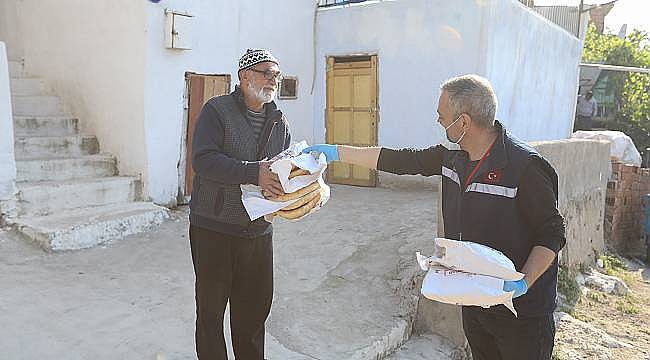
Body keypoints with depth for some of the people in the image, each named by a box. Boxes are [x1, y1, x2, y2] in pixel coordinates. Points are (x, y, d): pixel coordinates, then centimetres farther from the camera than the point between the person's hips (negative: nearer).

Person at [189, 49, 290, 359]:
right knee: (211, 307, 10)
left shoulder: (278, 121, 11)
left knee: (256, 306, 17)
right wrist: (254, 174, -31)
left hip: (259, 230, 5)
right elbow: (203, 159, -21)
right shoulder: (217, 110, -8)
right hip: (213, 229, -5)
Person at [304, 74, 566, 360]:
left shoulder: (525, 166, -22)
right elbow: (399, 160, 4)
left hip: (521, 308, -6)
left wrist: (524, 283, -28)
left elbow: (552, 234, -16)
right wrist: (336, 152, 6)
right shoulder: (452, 157, -1)